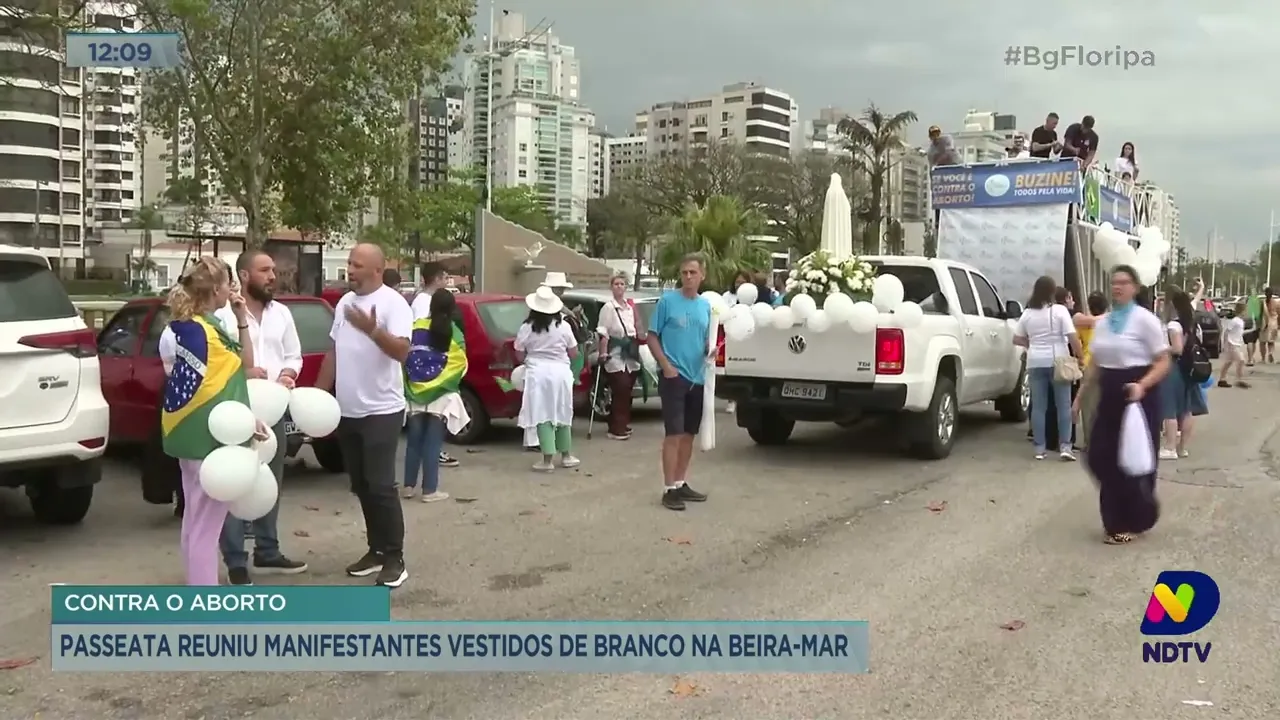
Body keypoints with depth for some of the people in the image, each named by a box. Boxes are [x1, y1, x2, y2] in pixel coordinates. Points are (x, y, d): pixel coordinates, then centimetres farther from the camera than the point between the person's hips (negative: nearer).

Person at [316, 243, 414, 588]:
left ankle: (395, 559, 2)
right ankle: (376, 550, 22)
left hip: (381, 411, -7)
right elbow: (333, 353, 18)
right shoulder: (344, 303, 12)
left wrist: (372, 330, -36)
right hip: (347, 412, 8)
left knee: (381, 486, -7)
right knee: (362, 486, 12)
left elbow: (402, 350, -22)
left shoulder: (393, 302, -11)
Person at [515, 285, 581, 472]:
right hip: (561, 372, 2)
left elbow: (520, 354, 2)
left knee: (543, 415, 0)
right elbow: (573, 354, 5)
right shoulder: (563, 326, -1)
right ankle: (566, 455, 25)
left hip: (538, 373, -2)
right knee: (562, 414, 16)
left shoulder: (527, 328, -5)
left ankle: (548, 460, -3)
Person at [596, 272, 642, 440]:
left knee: (627, 391, 9)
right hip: (615, 356, -6)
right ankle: (616, 428, -7)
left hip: (630, 355, 6)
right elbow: (603, 333, -13)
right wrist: (603, 353, -20)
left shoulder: (630, 305, 12)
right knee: (620, 391, -10)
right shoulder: (608, 307, -7)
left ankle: (623, 423, 21)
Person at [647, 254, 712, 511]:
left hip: (698, 377, 6)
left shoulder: (706, 305, 9)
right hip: (674, 376, -6)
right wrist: (666, 365, -15)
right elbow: (652, 337, -6)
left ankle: (681, 484, 23)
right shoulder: (667, 300, -7)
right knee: (674, 434, -8)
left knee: (688, 434, 12)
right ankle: (669, 489, -3)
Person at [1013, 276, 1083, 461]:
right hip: (1058, 361, -3)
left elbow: (1016, 339, 10)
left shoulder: (1028, 313, 5)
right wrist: (1080, 357, -2)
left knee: (1038, 406, 5)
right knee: (1064, 405, 4)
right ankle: (1065, 446, 0)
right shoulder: (1059, 310, -6)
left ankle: (1039, 448, 6)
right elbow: (1073, 338, -11)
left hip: (1036, 362, 3)